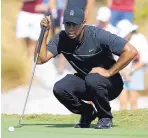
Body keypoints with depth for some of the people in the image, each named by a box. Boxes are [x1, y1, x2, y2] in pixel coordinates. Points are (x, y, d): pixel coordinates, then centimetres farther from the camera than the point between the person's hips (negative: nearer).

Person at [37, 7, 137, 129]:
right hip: (84, 85, 4)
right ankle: (87, 113, 6)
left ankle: (105, 117, -9)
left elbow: (131, 51, -28)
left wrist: (109, 72, -24)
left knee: (92, 79, -37)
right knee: (59, 89, -24)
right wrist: (45, 32, -25)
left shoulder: (97, 35, -23)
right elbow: (41, 59, -19)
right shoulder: (61, 39, -9)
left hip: (111, 83, -4)